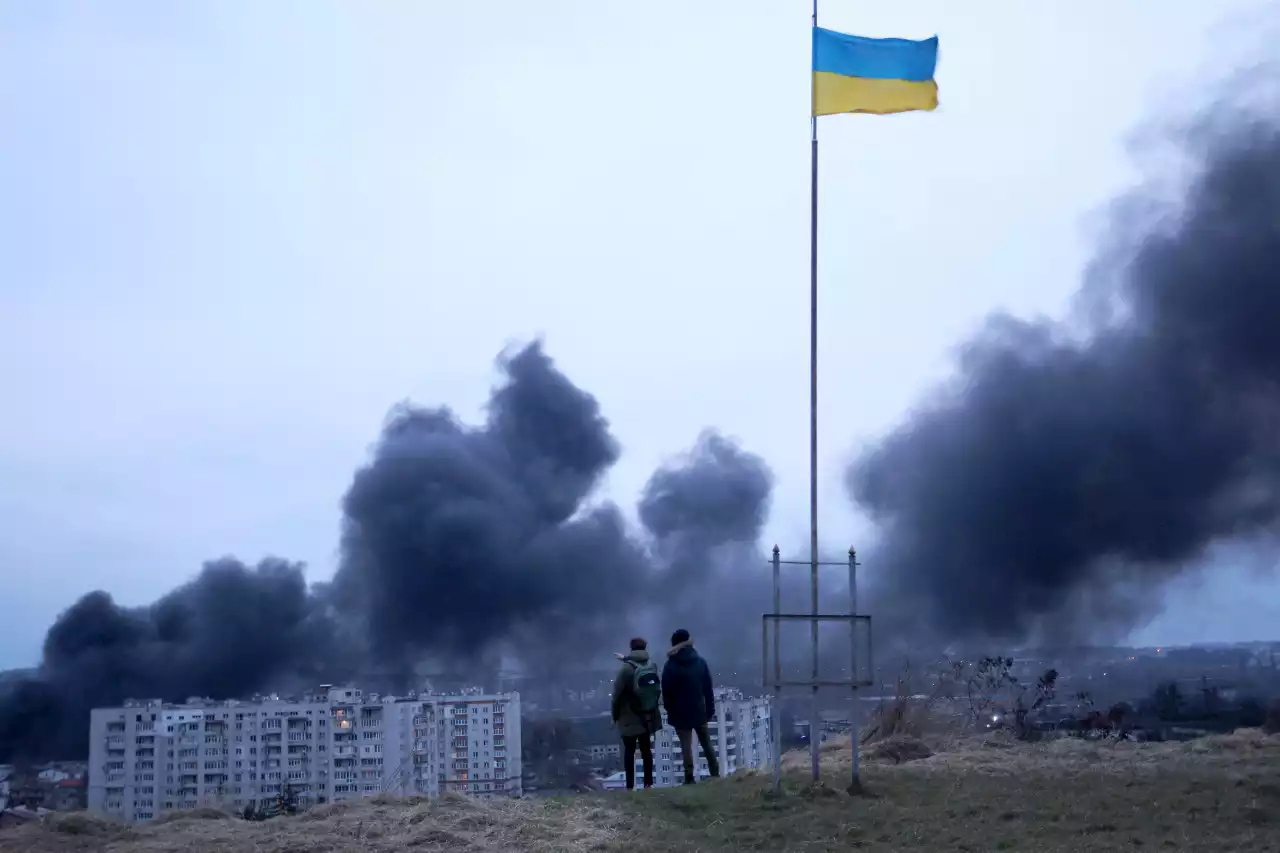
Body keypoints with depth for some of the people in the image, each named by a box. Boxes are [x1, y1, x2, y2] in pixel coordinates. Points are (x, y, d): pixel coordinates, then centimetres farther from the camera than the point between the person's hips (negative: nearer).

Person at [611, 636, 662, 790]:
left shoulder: (626, 669, -17)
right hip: (648, 716, 5)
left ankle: (630, 786, -2)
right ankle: (648, 783, 12)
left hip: (630, 717, -5)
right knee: (646, 748, 13)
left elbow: (617, 694, -14)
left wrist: (615, 715, 1)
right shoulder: (652, 666, -1)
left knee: (629, 750, 1)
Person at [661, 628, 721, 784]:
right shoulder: (700, 662, 1)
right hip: (699, 710, 3)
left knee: (686, 745, 0)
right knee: (706, 743, 14)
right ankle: (715, 773, 16)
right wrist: (710, 708, 8)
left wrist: (670, 710, 2)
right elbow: (708, 688, 3)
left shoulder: (671, 666, -10)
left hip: (681, 713, -3)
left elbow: (666, 692, -9)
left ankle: (690, 777, -1)